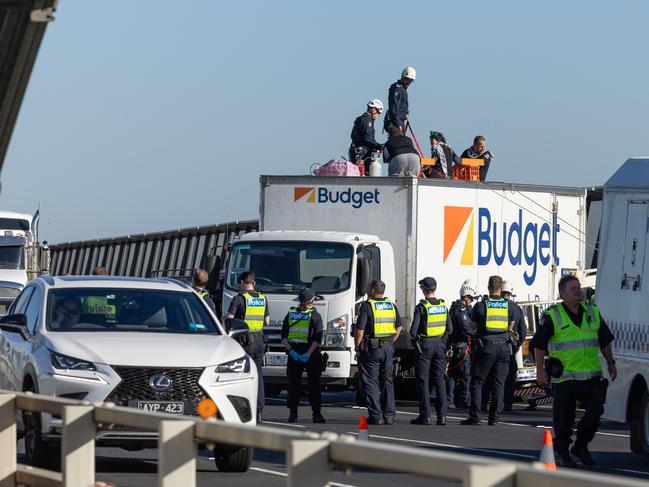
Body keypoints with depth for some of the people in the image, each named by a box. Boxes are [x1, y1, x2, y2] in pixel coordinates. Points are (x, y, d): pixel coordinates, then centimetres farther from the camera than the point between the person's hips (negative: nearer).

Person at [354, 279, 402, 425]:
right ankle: (389, 415, 12)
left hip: (371, 349, -6)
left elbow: (359, 331, -16)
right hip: (388, 348, 6)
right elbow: (399, 328, 13)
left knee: (371, 382, 0)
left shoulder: (367, 306, -12)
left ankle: (376, 416, -6)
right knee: (387, 381, 13)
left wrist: (357, 347, -4)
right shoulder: (392, 306, 8)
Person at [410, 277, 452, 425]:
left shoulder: (421, 307, -13)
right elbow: (449, 329, 8)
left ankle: (425, 416, -3)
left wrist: (413, 337, 7)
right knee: (439, 380, 7)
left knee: (423, 381, 0)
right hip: (439, 345, 5)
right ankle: (442, 415, 3)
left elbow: (413, 330, -15)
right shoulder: (443, 306, 4)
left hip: (424, 345, -5)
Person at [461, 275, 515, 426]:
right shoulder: (509, 306, 3)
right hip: (503, 348, 3)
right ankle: (494, 417, 5)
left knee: (477, 382, 4)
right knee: (499, 384, 6)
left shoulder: (481, 306, -6)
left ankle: (474, 416, -2)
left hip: (486, 347, -3)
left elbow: (471, 326, 5)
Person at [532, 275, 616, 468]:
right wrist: (540, 370, -6)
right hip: (564, 377, -4)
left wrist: (610, 363, 19)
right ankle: (562, 453, 14)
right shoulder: (552, 316, -4)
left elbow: (605, 341, 21)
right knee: (564, 417, 0)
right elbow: (539, 345, -1)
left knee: (595, 410, -3)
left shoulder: (593, 312, 10)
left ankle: (581, 446, 17)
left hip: (591, 375, 4)